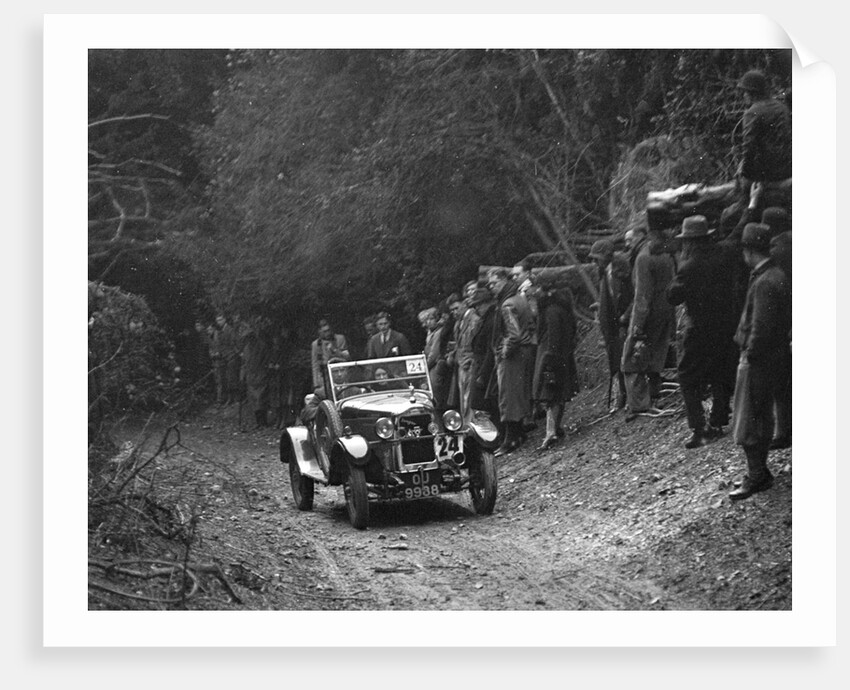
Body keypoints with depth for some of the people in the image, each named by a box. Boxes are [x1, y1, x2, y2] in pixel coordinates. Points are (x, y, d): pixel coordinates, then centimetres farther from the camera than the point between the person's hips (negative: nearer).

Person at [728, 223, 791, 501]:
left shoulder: (764, 283, -23)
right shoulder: (777, 275, 8)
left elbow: (761, 328, -26)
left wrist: (750, 354, -14)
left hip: (758, 360, -10)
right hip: (773, 357, 10)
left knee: (748, 422, 0)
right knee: (763, 416, 17)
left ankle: (756, 476, 6)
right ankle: (760, 472, 27)